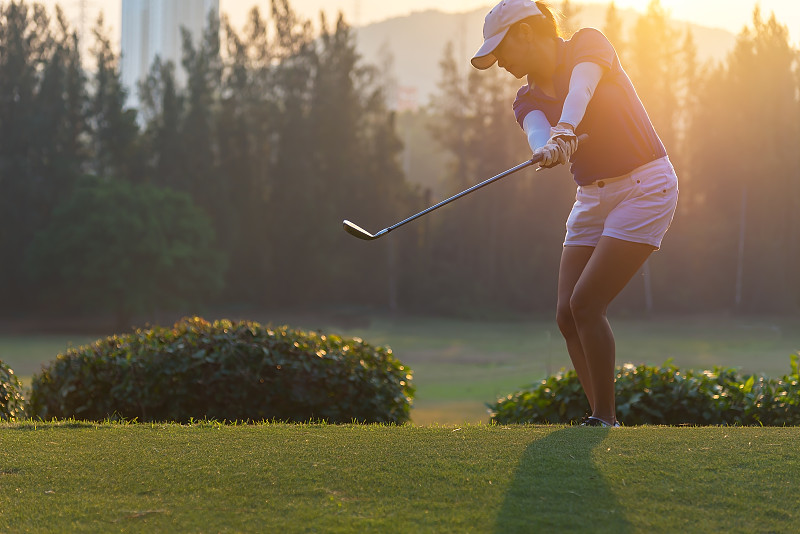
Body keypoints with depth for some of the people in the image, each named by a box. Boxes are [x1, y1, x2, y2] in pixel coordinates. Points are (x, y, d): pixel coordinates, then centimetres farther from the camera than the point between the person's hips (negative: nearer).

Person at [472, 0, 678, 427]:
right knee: (567, 314, -2)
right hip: (592, 198, 7)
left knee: (585, 303, -15)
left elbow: (580, 88, -30)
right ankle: (602, 421, 6)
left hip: (644, 185, -7)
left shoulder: (589, 45, -7)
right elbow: (538, 134, -18)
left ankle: (605, 417, -5)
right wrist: (546, 148, -43)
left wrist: (564, 129, -51)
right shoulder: (528, 99, 6)